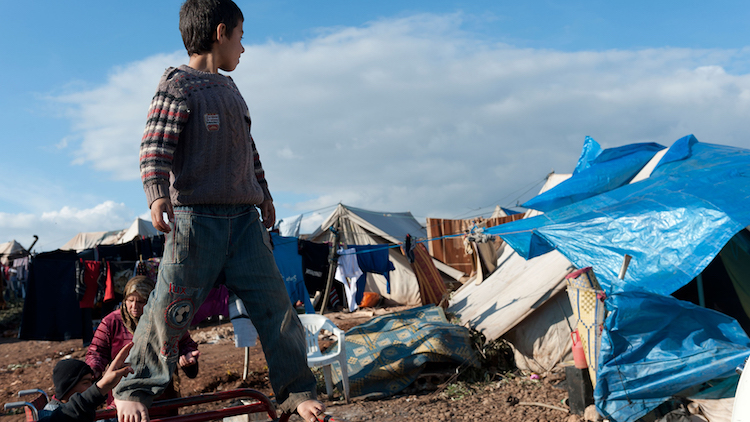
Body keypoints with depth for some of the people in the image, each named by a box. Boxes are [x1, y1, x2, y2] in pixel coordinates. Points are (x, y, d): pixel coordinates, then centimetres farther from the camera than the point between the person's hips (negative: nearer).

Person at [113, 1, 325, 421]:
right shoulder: (177, 85, -2)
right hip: (196, 215, -6)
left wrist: (264, 194, 28)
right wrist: (158, 194, -27)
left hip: (244, 216, 7)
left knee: (274, 301, 2)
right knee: (172, 308, -2)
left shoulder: (231, 89, 21)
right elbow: (156, 146, -12)